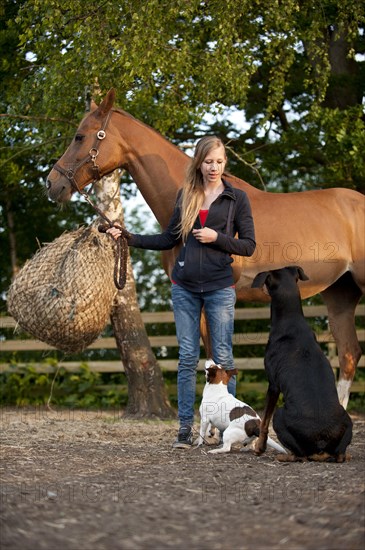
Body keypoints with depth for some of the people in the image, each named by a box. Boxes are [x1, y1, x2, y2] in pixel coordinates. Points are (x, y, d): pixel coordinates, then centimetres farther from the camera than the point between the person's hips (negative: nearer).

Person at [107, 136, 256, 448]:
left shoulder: (236, 198, 0)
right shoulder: (186, 195, 10)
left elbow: (249, 245, -1)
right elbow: (169, 240, 15)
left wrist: (217, 238, -14)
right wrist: (129, 238, 8)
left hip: (219, 288, -3)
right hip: (184, 288, 3)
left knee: (222, 358, 0)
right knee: (188, 357, 3)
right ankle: (186, 426, 7)